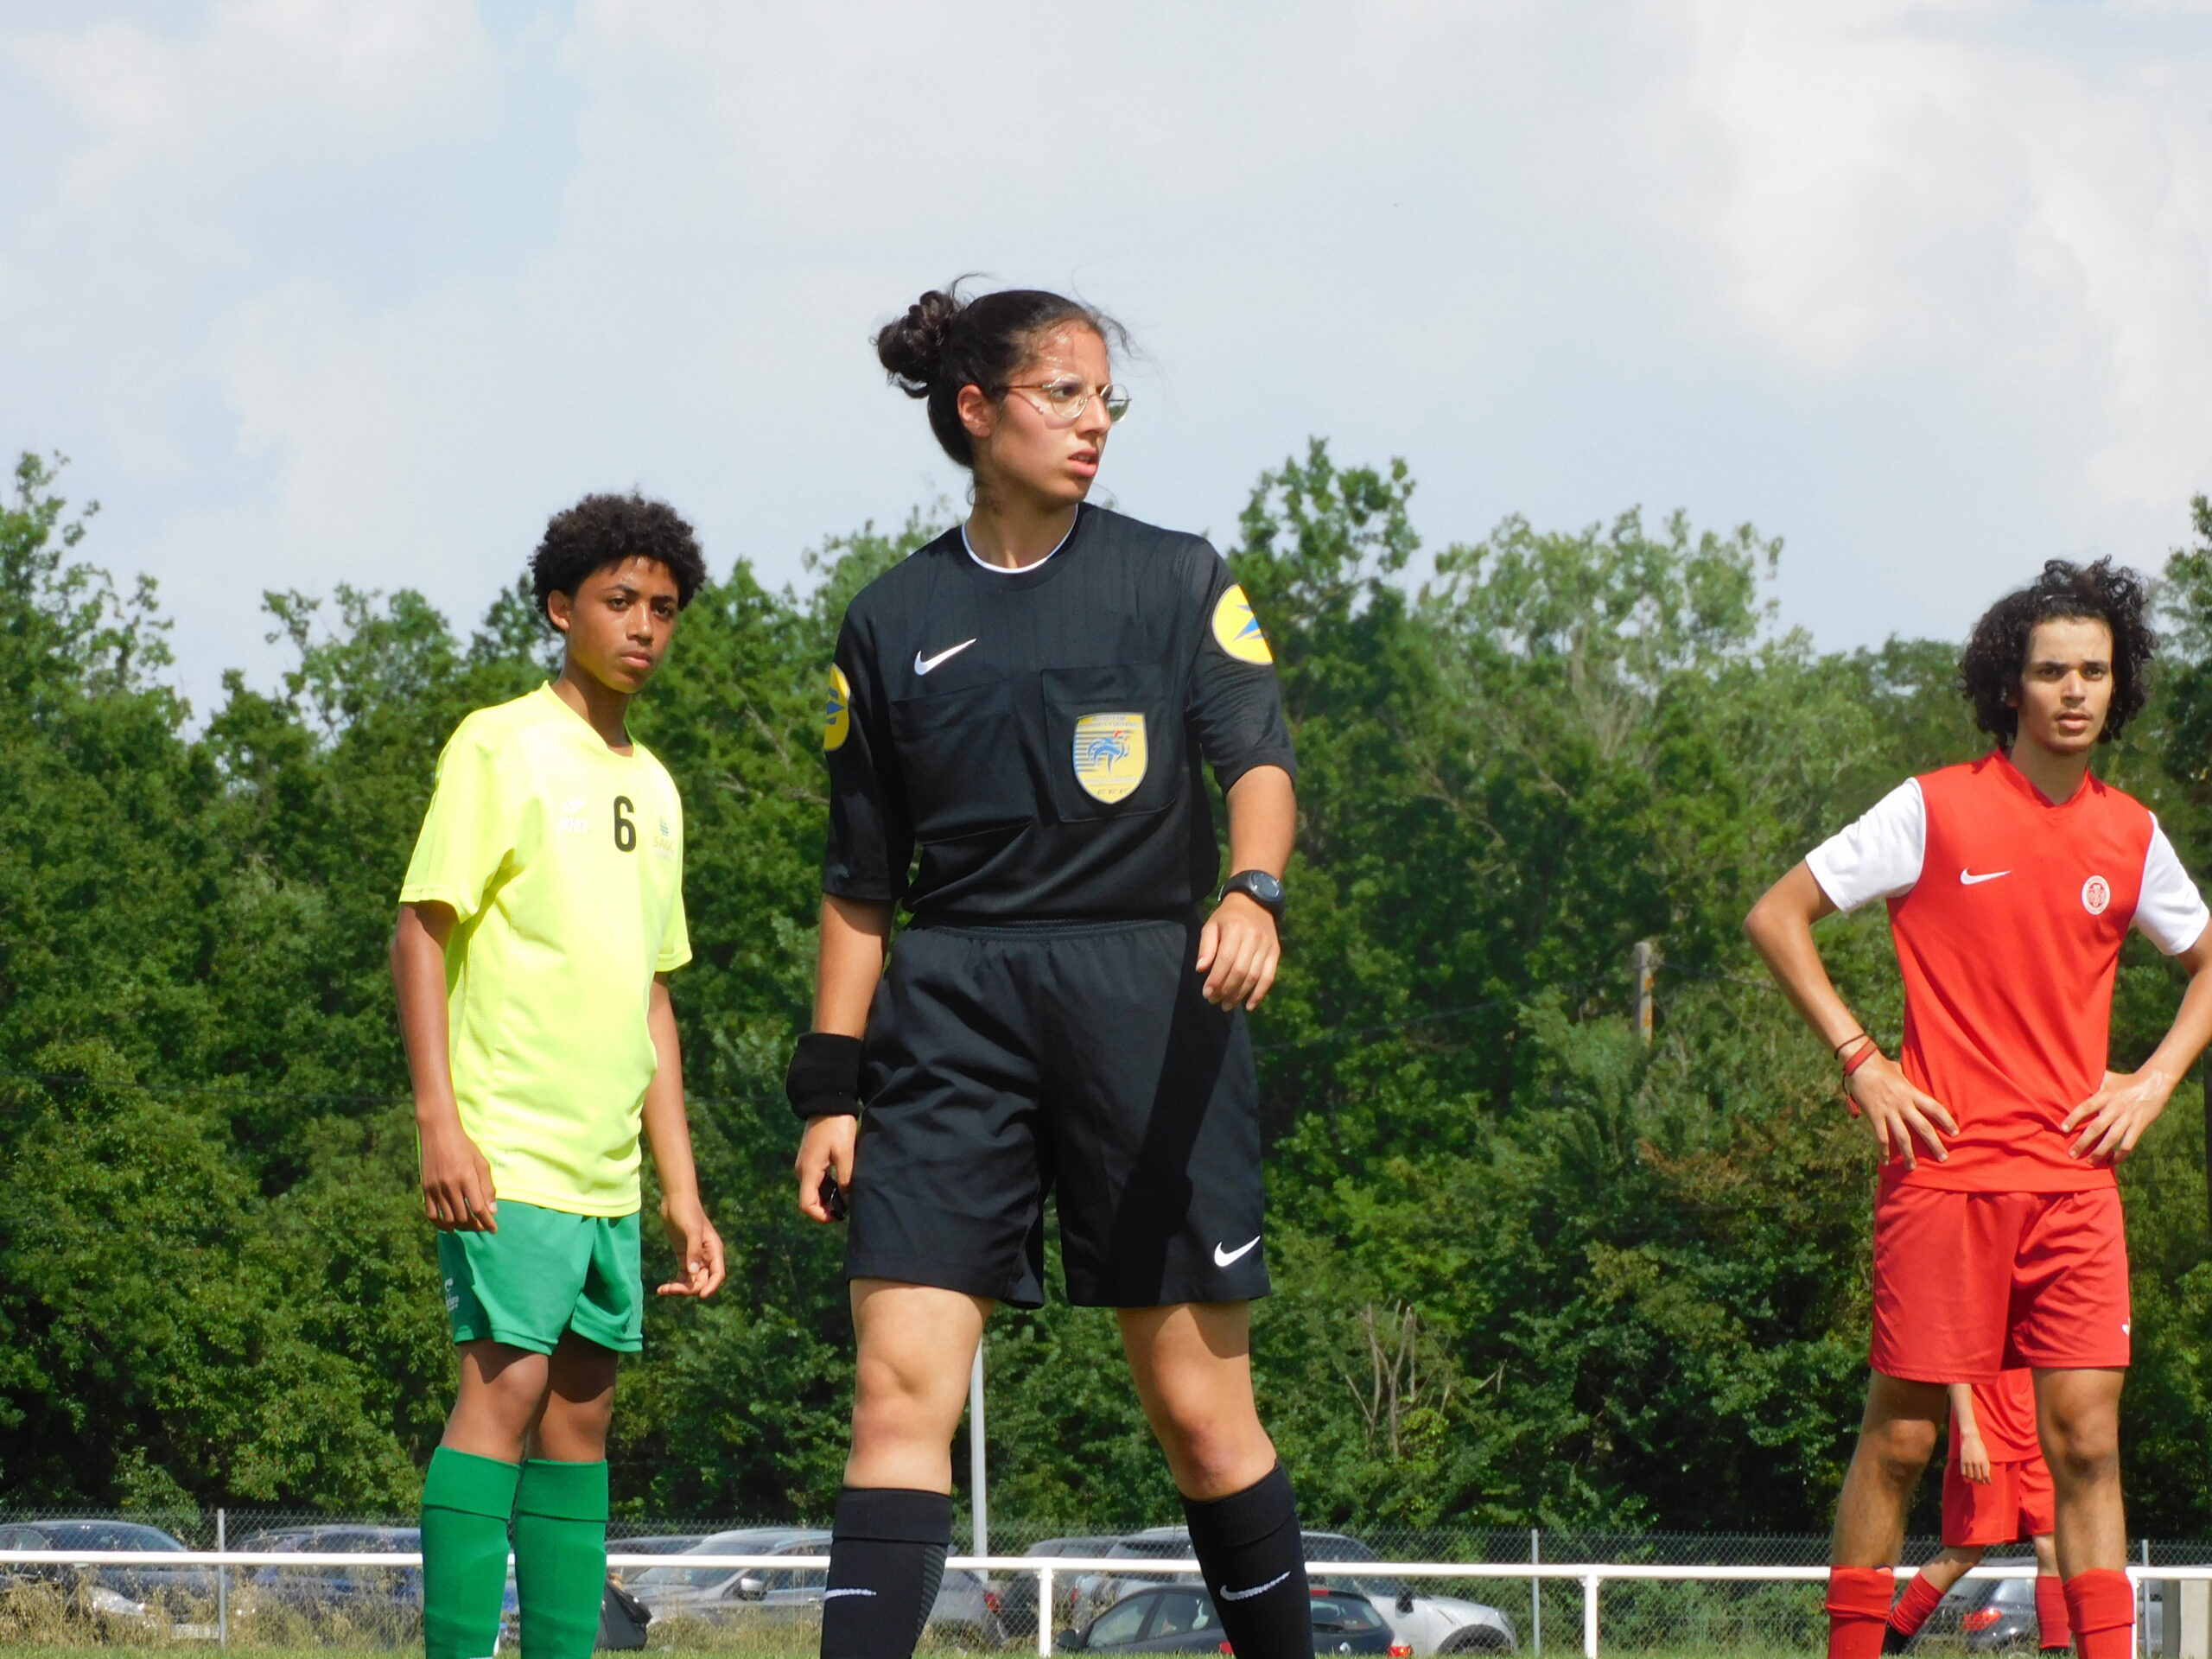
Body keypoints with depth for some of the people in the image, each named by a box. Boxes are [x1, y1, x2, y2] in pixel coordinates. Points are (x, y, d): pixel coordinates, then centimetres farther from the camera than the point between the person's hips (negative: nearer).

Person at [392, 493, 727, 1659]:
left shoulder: (653, 788, 18)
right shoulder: (500, 747, -3)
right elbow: (420, 928, -8)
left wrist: (682, 1192, 18)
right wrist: (441, 1123, -18)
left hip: (607, 1164, 7)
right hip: (507, 1149, -7)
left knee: (582, 1408, 6)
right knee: (508, 1380, -15)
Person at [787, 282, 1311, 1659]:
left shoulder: (1176, 581, 7)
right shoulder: (895, 625, 11)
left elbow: (1258, 759, -6)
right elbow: (861, 882, 14)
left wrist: (1252, 890, -27)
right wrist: (833, 1086, 8)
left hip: (1148, 998, -1)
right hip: (954, 1012, 1)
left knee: (1197, 1403, 0)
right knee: (902, 1387, -11)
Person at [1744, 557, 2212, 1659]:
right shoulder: (1934, 810, -3)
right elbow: (1776, 918, 1)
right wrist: (1861, 1062, -6)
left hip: (2075, 1175, 3)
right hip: (1947, 1170, -3)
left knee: (2086, 1437, -4)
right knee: (1900, 1435, -2)